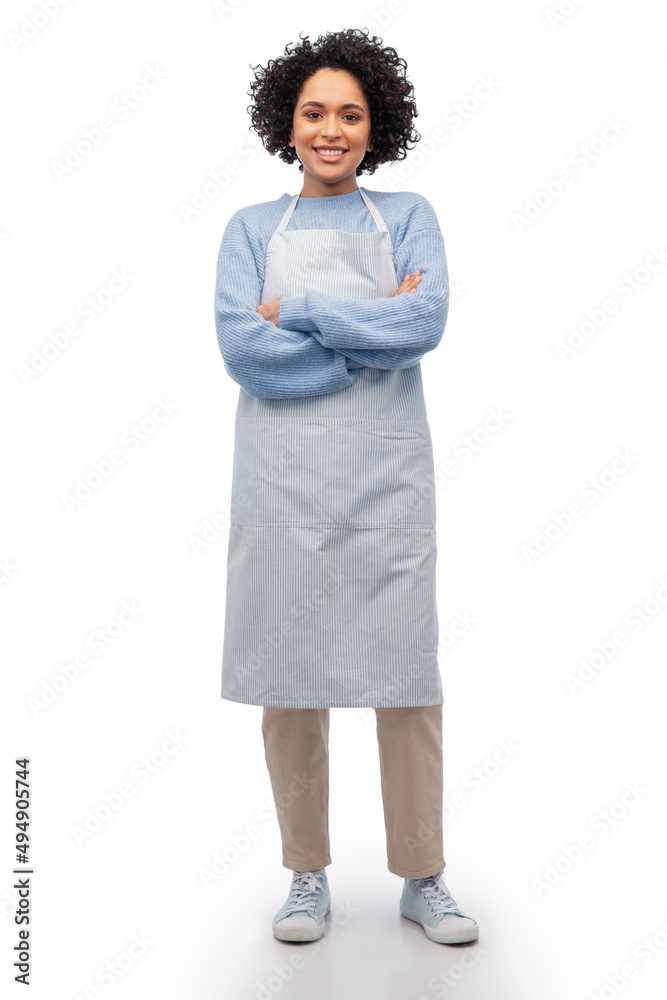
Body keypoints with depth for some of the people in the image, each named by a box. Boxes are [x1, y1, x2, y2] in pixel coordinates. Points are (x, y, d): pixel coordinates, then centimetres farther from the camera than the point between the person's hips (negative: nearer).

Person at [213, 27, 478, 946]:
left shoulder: (408, 216, 10)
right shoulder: (252, 228, 9)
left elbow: (427, 321, -8)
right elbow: (240, 347, -7)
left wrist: (301, 309, -9)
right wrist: (374, 334, -10)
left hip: (387, 475, 0)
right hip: (283, 479, 1)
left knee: (406, 670, 3)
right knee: (289, 674, 4)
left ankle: (423, 878, 19)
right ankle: (308, 876, 21)